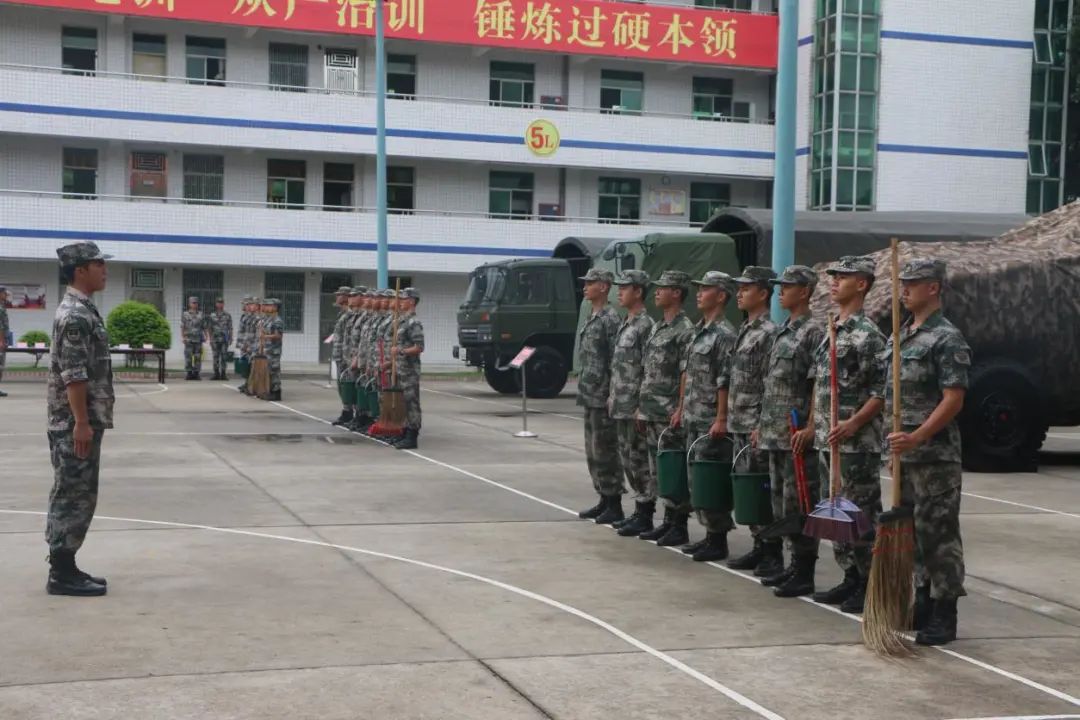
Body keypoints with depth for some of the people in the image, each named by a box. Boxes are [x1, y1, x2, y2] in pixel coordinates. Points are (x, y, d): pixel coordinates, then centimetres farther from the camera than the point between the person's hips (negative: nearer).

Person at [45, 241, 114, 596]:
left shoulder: (80, 310, 16)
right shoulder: (75, 315, -16)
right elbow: (73, 374, -22)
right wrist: (82, 422, -23)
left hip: (84, 421, 10)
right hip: (76, 423, -10)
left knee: (73, 496, 13)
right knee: (74, 496, -5)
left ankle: (64, 567, 19)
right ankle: (61, 574, 0)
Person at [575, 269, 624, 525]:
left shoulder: (611, 319, -13)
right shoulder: (592, 319, 15)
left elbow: (617, 360, -17)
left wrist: (611, 395, -19)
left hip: (603, 397, -9)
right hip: (590, 396, 9)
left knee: (605, 451, -4)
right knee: (593, 452, 13)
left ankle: (614, 506, 2)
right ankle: (604, 500, 21)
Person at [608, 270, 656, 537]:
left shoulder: (646, 326, -14)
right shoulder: (624, 324, 15)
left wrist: (642, 407, -19)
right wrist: (613, 395, 16)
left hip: (636, 407, -9)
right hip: (621, 406, 9)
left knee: (640, 460, -3)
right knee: (627, 460, 13)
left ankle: (645, 516, 4)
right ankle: (639, 511, 22)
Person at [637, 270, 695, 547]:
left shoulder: (685, 330, -12)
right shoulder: (657, 328, 15)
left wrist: (679, 411, -18)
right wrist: (641, 405, 16)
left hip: (670, 415, -9)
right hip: (652, 413, 9)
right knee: (658, 472, 12)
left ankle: (679, 527, 3)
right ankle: (668, 521, 21)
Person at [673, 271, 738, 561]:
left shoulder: (724, 334, -13)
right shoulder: (698, 330, 14)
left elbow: (725, 382, -17)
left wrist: (721, 419, -21)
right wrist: (681, 408, 18)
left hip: (710, 421, -9)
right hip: (693, 418, 9)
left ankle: (718, 540, 3)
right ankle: (709, 534, 20)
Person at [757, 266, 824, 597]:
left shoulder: (814, 332, -11)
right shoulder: (783, 331, 16)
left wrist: (810, 429, -20)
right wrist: (762, 424, 18)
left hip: (797, 434, -9)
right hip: (775, 434, 9)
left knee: (798, 504, -4)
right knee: (781, 503, 13)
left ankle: (804, 574, 3)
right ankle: (794, 565, 22)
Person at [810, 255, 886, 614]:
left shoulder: (867, 334, -12)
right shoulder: (831, 331, 15)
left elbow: (884, 389, -16)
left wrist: (854, 423, -22)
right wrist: (812, 426, 17)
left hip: (857, 444, -9)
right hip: (827, 441, 9)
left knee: (862, 515, -3)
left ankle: (871, 585, 6)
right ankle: (851, 577, 22)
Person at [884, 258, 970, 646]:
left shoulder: (947, 339, -11)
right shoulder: (900, 335, 15)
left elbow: (954, 399, -17)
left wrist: (917, 437, -25)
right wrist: (894, 437, 14)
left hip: (935, 455, -8)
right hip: (903, 453, 8)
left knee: (939, 533, -3)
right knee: (911, 530, 14)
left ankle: (944, 617, 3)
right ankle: (923, 603, 25)